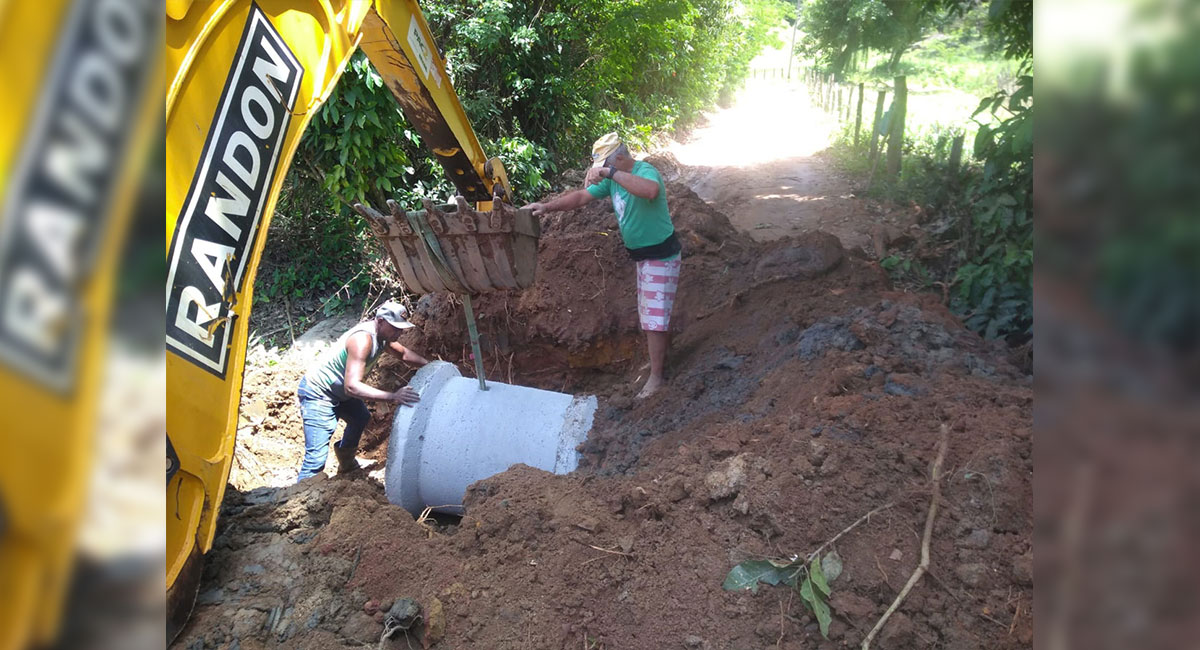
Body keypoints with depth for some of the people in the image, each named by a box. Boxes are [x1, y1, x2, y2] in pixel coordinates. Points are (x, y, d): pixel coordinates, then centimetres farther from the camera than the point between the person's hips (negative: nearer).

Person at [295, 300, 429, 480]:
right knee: (317, 457, -17)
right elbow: (351, 386, -43)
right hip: (318, 393, -10)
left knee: (361, 418, 30)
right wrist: (393, 397, -48)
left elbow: (404, 353, 16)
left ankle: (346, 464, 50)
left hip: (340, 390, 10)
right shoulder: (362, 339, -33)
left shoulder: (382, 334, -5)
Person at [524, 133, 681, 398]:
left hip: (661, 255, -9)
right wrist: (547, 206, -8)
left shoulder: (646, 172, -23)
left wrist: (610, 173, -46)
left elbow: (651, 190, -47)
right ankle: (662, 358, 36)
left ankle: (656, 377, 3)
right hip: (642, 255, 9)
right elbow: (581, 197, 5)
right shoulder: (612, 179, 4)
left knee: (654, 317, -6)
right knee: (657, 312, 20)